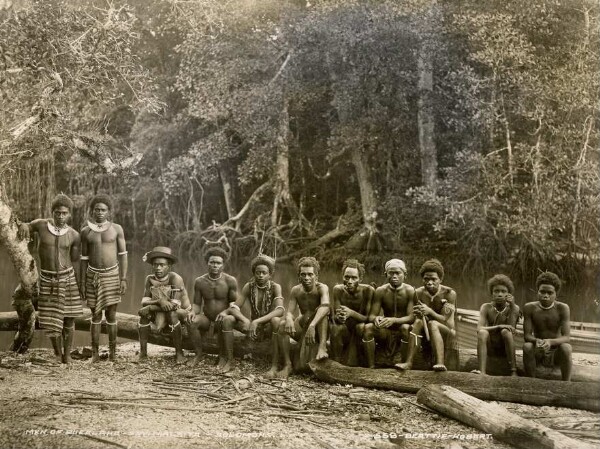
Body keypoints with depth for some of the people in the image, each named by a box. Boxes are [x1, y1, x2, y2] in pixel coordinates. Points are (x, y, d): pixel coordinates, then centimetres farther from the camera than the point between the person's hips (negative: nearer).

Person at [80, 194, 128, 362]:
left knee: (111, 315, 3)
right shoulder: (86, 231, 2)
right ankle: (94, 353, 11)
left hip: (112, 275, -1)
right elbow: (84, 258, 6)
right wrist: (82, 283, 2)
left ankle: (112, 350, 16)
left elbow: (123, 255, -1)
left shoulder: (116, 229, -2)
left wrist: (124, 279, -8)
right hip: (93, 276, 1)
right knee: (96, 315, 4)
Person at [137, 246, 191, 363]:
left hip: (181, 313, -5)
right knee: (144, 314, -21)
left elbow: (174, 305, -29)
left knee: (172, 314, -36)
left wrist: (150, 307, -27)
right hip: (162, 316, 5)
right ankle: (143, 352, -14)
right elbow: (144, 302, -13)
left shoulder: (175, 279, -22)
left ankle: (179, 352, -23)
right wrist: (160, 301, -34)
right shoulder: (150, 279, -6)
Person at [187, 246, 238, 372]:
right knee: (193, 322, -30)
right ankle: (198, 354, -10)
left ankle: (224, 357, -20)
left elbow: (235, 302, -6)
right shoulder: (200, 281, 0)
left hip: (223, 318, -2)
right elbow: (197, 303, 6)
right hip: (206, 318, 3)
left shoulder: (230, 281, -7)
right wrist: (193, 312, -18)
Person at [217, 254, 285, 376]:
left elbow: (280, 310, -28)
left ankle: (274, 366, -33)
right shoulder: (249, 286, -4)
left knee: (276, 320, -38)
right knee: (227, 319, -17)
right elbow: (236, 307, -8)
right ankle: (229, 361, -11)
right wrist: (245, 320, -30)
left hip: (268, 327, -3)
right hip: (253, 325, 3)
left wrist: (257, 321, -40)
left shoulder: (275, 287, -13)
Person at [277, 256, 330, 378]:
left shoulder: (322, 288, -16)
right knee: (282, 325, -23)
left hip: (319, 330, -3)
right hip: (303, 330, 3)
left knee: (320, 310, -29)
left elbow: (325, 306, -36)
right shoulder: (296, 290, -4)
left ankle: (322, 347, -39)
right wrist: (289, 320, -39)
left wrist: (312, 325, -53)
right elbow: (289, 312, -11)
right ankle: (287, 365, -21)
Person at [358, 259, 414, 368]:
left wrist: (394, 320, -37)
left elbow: (411, 317, -18)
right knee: (368, 327, -25)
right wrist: (376, 318, -30)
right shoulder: (381, 291, -3)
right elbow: (371, 315, -4)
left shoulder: (409, 291, -11)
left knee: (406, 327, -35)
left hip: (402, 333, -3)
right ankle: (371, 367, -23)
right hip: (386, 332, 3)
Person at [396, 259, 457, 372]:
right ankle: (408, 362, -37)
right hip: (426, 335, 3)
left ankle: (440, 363, -48)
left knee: (432, 324, -32)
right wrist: (419, 314, -30)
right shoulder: (418, 293, -1)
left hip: (447, 335, -3)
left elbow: (444, 320, -17)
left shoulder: (449, 294, -11)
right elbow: (416, 317, -5)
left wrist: (429, 311, -35)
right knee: (418, 321, -27)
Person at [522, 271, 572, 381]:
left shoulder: (562, 308, -11)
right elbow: (526, 335, -11)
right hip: (538, 352, 1)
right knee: (527, 346, -31)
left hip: (556, 353, -1)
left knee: (566, 347, -33)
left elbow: (566, 337, -17)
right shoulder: (530, 308, -8)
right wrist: (536, 341, -35)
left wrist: (550, 342, -38)